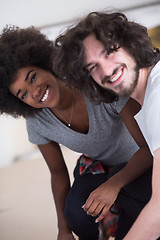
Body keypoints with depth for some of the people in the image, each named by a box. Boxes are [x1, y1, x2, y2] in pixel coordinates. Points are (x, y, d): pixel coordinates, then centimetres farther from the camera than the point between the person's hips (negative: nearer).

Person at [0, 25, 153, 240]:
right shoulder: (37, 123, -18)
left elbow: (149, 147, -29)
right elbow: (58, 173, -1)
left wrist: (114, 184, -44)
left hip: (141, 162, -3)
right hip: (97, 169, 3)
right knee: (77, 212, -29)